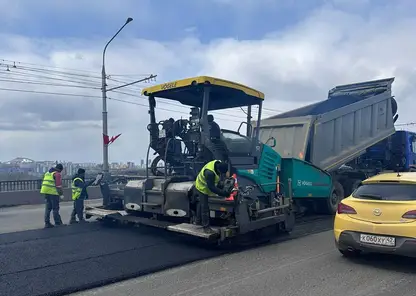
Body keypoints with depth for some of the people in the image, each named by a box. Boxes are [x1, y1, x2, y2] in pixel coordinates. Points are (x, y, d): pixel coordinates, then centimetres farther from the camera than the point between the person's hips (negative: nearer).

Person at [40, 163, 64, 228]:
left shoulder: (47, 173, 20)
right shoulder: (57, 174, -7)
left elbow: (45, 183, 24)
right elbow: (58, 185, -13)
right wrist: (61, 194, -8)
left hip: (46, 192, 7)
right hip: (53, 193, -7)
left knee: (48, 208, 10)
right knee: (55, 208, -1)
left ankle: (47, 223, 11)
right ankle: (58, 223, 4)